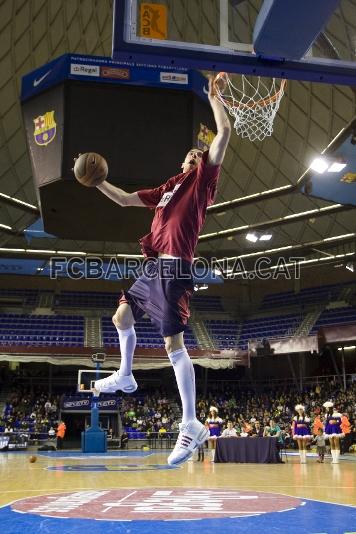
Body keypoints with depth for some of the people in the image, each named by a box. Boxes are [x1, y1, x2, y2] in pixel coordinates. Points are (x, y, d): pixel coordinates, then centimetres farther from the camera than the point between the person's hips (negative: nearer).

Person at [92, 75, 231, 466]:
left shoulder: (203, 179, 5)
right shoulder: (167, 188, 25)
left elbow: (224, 133, -5)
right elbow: (125, 200, 33)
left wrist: (213, 96, 2)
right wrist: (98, 182, 28)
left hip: (174, 267, -9)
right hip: (154, 267, 9)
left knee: (173, 343, -15)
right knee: (122, 316, 23)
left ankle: (191, 425, -13)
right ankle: (124, 376, 43)